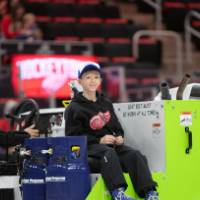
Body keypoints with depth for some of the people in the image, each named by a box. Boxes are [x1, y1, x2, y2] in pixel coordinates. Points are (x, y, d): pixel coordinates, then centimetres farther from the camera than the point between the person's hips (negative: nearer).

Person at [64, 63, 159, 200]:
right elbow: (73, 137, -7)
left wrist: (120, 137, -1)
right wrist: (99, 141, -16)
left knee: (134, 154, -21)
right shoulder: (74, 108, -1)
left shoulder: (106, 103, 18)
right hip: (89, 147, -5)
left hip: (111, 143, 6)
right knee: (108, 153, -38)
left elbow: (117, 126, 24)